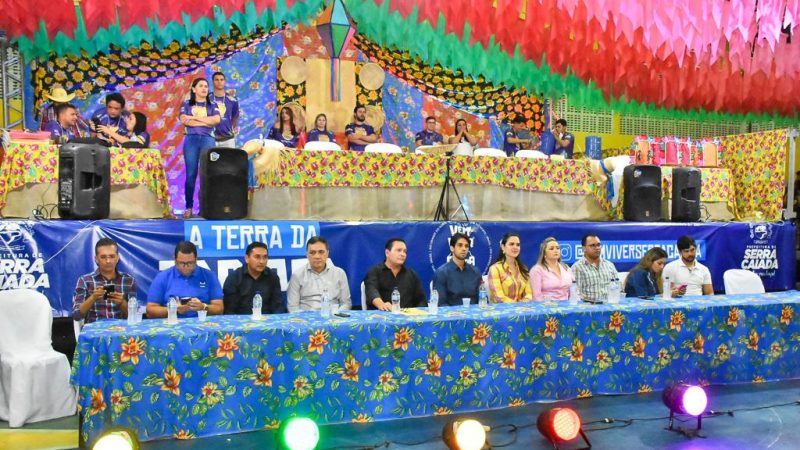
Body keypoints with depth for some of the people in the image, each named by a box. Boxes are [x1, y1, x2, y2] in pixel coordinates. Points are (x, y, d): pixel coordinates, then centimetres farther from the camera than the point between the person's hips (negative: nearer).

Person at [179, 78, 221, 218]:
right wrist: (206, 122, -5)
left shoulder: (212, 105, 15)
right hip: (191, 140, -1)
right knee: (191, 174, -5)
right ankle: (189, 207, 1)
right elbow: (184, 120, -4)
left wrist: (194, 118, -4)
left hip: (207, 140, 1)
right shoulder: (187, 104, 13)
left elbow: (217, 120, -4)